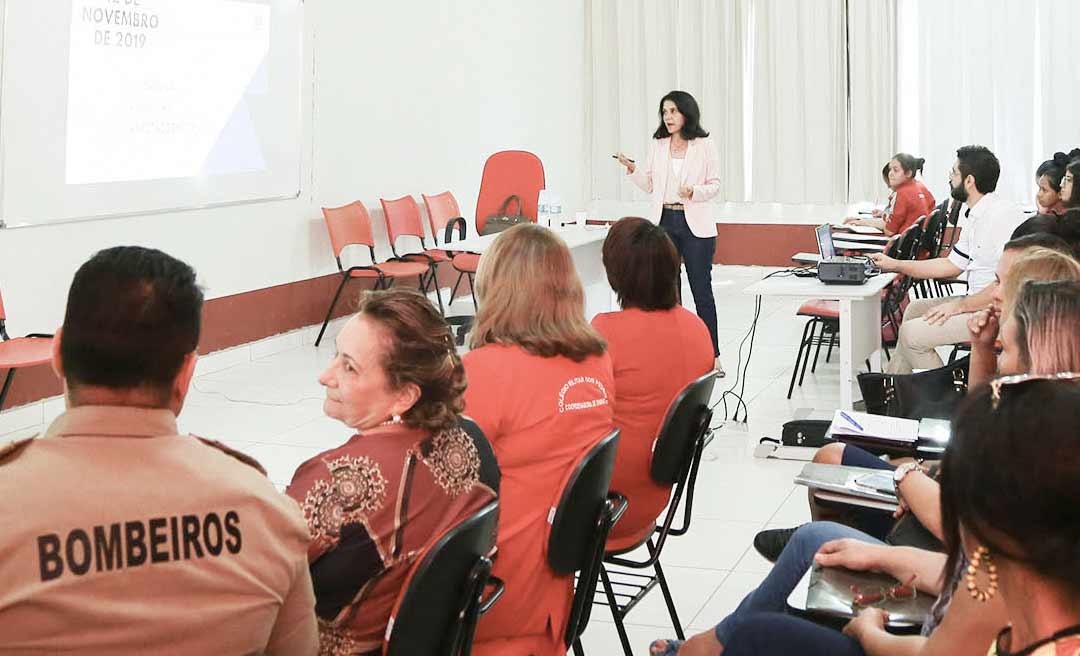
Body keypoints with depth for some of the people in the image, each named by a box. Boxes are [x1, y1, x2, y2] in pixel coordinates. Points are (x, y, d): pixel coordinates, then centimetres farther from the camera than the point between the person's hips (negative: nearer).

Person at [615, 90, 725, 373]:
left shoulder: (705, 145, -1)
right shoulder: (657, 146, 8)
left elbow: (715, 184, 0)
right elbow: (650, 186, 11)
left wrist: (694, 192, -18)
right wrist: (632, 169, -6)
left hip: (695, 224, -3)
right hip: (663, 221, 3)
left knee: (702, 290, 1)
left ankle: (712, 355, 8)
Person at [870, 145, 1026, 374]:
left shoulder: (1003, 216, -22)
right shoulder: (974, 217, 11)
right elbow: (952, 265, 22)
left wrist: (960, 305, -21)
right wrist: (895, 265, 23)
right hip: (977, 301, 11)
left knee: (911, 333, -15)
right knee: (915, 309, 24)